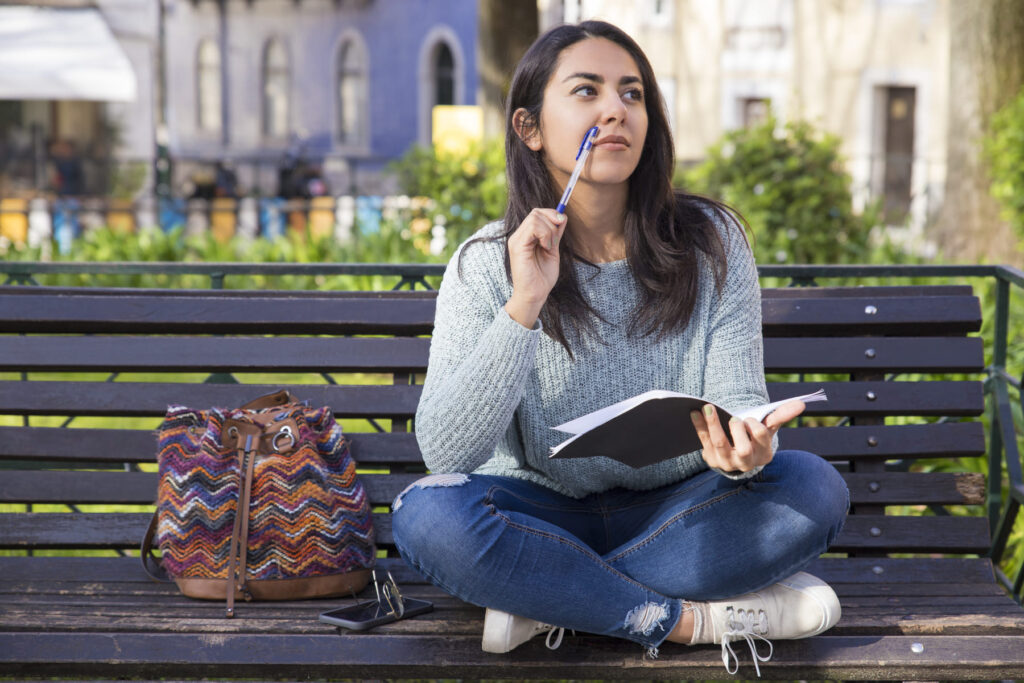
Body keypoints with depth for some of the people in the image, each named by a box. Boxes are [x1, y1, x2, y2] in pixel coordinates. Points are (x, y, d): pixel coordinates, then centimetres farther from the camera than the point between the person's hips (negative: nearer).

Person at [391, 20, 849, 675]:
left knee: (815, 486, -25)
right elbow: (444, 452, -18)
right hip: (542, 514, -2)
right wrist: (523, 308, -29)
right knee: (428, 512, -31)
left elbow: (738, 397, -7)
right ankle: (692, 617, -24)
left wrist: (746, 447, -33)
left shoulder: (710, 241, -3)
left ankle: (547, 602, -21)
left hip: (675, 512, 2)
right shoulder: (486, 265, -8)